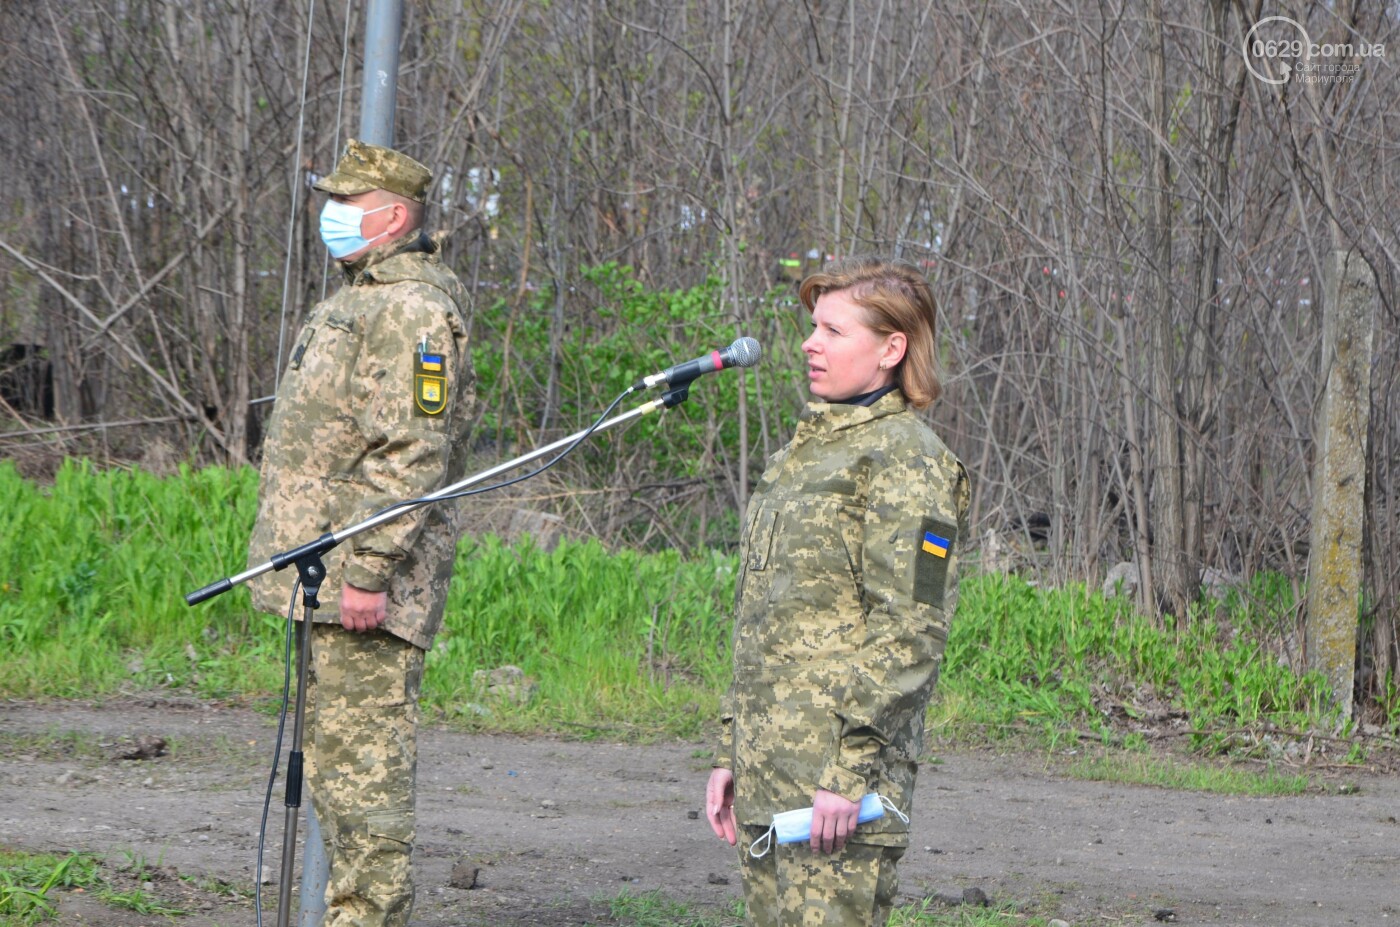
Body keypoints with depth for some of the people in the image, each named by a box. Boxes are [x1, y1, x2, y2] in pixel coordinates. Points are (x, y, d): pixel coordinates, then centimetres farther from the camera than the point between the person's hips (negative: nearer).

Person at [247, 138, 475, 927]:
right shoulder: (359, 302, 21)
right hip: (325, 580, 11)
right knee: (335, 761, 14)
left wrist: (370, 570, -24)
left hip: (363, 588, -11)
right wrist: (297, 562, 24)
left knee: (364, 764, -9)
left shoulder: (412, 309, -13)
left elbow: (414, 456, -21)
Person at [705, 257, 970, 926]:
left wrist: (849, 768, -21)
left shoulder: (903, 460, -8)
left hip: (838, 771, -9)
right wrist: (728, 755, 18)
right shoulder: (802, 454, 19)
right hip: (767, 771, 9)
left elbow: (911, 633, -16)